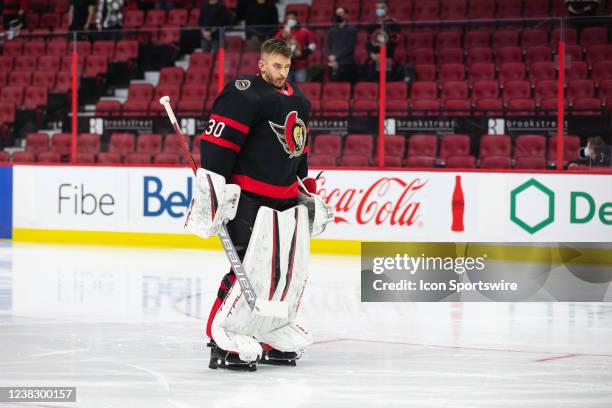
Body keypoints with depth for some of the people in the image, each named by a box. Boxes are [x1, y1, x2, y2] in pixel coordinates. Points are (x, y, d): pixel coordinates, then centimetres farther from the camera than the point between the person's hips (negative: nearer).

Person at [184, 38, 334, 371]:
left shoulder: (298, 101, 17)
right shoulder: (244, 94, -12)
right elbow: (216, 141, -19)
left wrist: (307, 192, 30)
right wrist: (213, 188, -25)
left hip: (287, 201, 9)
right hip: (248, 200, -9)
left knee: (292, 270, 8)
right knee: (250, 270, -15)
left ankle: (270, 337, 21)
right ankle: (223, 341, -9)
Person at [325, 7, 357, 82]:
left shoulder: (352, 30, 4)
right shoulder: (331, 31, 15)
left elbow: (349, 47, -6)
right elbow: (327, 47, 9)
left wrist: (336, 57, -12)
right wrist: (331, 58, -9)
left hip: (347, 66, -3)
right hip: (334, 66, 3)